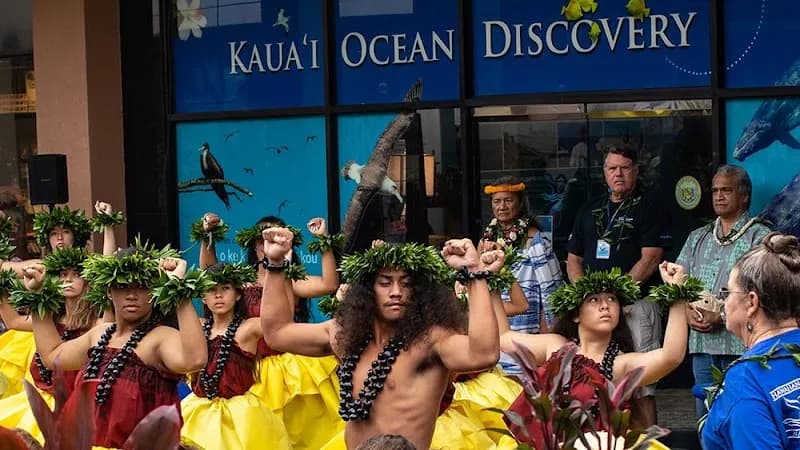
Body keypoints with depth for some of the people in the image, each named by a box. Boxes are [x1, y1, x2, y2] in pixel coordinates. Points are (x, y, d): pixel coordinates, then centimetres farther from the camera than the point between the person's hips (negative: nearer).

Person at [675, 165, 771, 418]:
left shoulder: (759, 236, 1)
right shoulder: (697, 238, 20)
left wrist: (722, 316, -16)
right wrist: (688, 311, -3)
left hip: (740, 343, -5)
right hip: (701, 342, 6)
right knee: (705, 414, 8)